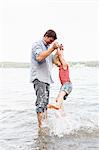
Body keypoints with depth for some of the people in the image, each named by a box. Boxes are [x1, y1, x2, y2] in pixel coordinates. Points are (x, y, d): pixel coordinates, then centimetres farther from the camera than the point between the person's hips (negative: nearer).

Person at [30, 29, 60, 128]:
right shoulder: (37, 44, -3)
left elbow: (54, 60, 26)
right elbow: (39, 57, -22)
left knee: (46, 102, 10)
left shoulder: (48, 47, 22)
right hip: (39, 78, -9)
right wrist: (52, 49, -20)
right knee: (41, 101, -13)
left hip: (46, 78, 9)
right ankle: (40, 125, -12)